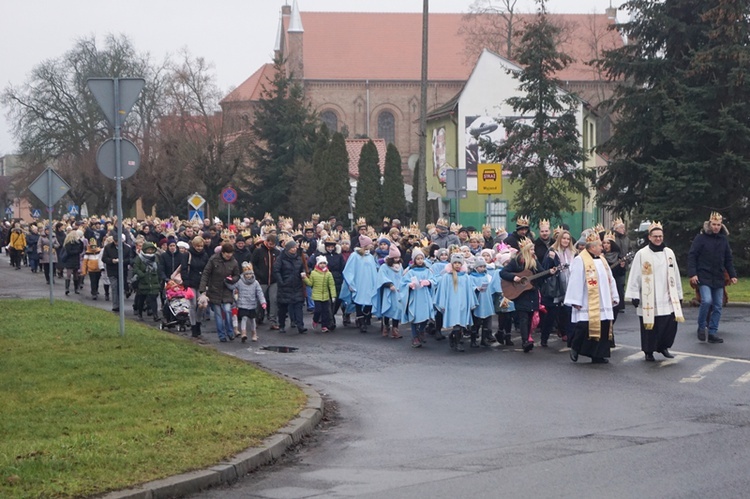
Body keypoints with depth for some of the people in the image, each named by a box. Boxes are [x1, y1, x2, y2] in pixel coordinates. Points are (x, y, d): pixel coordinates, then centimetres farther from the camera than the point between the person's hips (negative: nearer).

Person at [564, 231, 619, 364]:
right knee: (585, 327, -10)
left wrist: (614, 297, 16)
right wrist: (575, 301, -16)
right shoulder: (580, 261, -9)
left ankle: (598, 355, 8)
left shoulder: (601, 260, 15)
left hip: (603, 304, 7)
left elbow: (610, 279, 20)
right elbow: (576, 282, -13)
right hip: (587, 305, -7)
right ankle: (575, 348, 14)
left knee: (603, 328, 3)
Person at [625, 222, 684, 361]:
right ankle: (649, 351, 14)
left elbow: (675, 275, 14)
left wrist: (679, 295, 13)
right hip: (648, 300, -3)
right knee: (650, 325, 0)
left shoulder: (669, 253, 9)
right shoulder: (641, 254, -3)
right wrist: (634, 295, -9)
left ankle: (663, 347, 18)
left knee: (670, 323, -3)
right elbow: (635, 276, -4)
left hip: (667, 298, 3)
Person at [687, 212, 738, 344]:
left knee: (718, 306, 3)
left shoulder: (723, 239, 11)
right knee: (707, 300, -21)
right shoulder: (701, 238, -4)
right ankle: (701, 327, -2)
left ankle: (713, 333, 9)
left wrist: (732, 275, 10)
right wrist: (692, 274, -14)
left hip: (718, 278, 5)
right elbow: (692, 256, -6)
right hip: (704, 277, -5)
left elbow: (728, 260, 18)